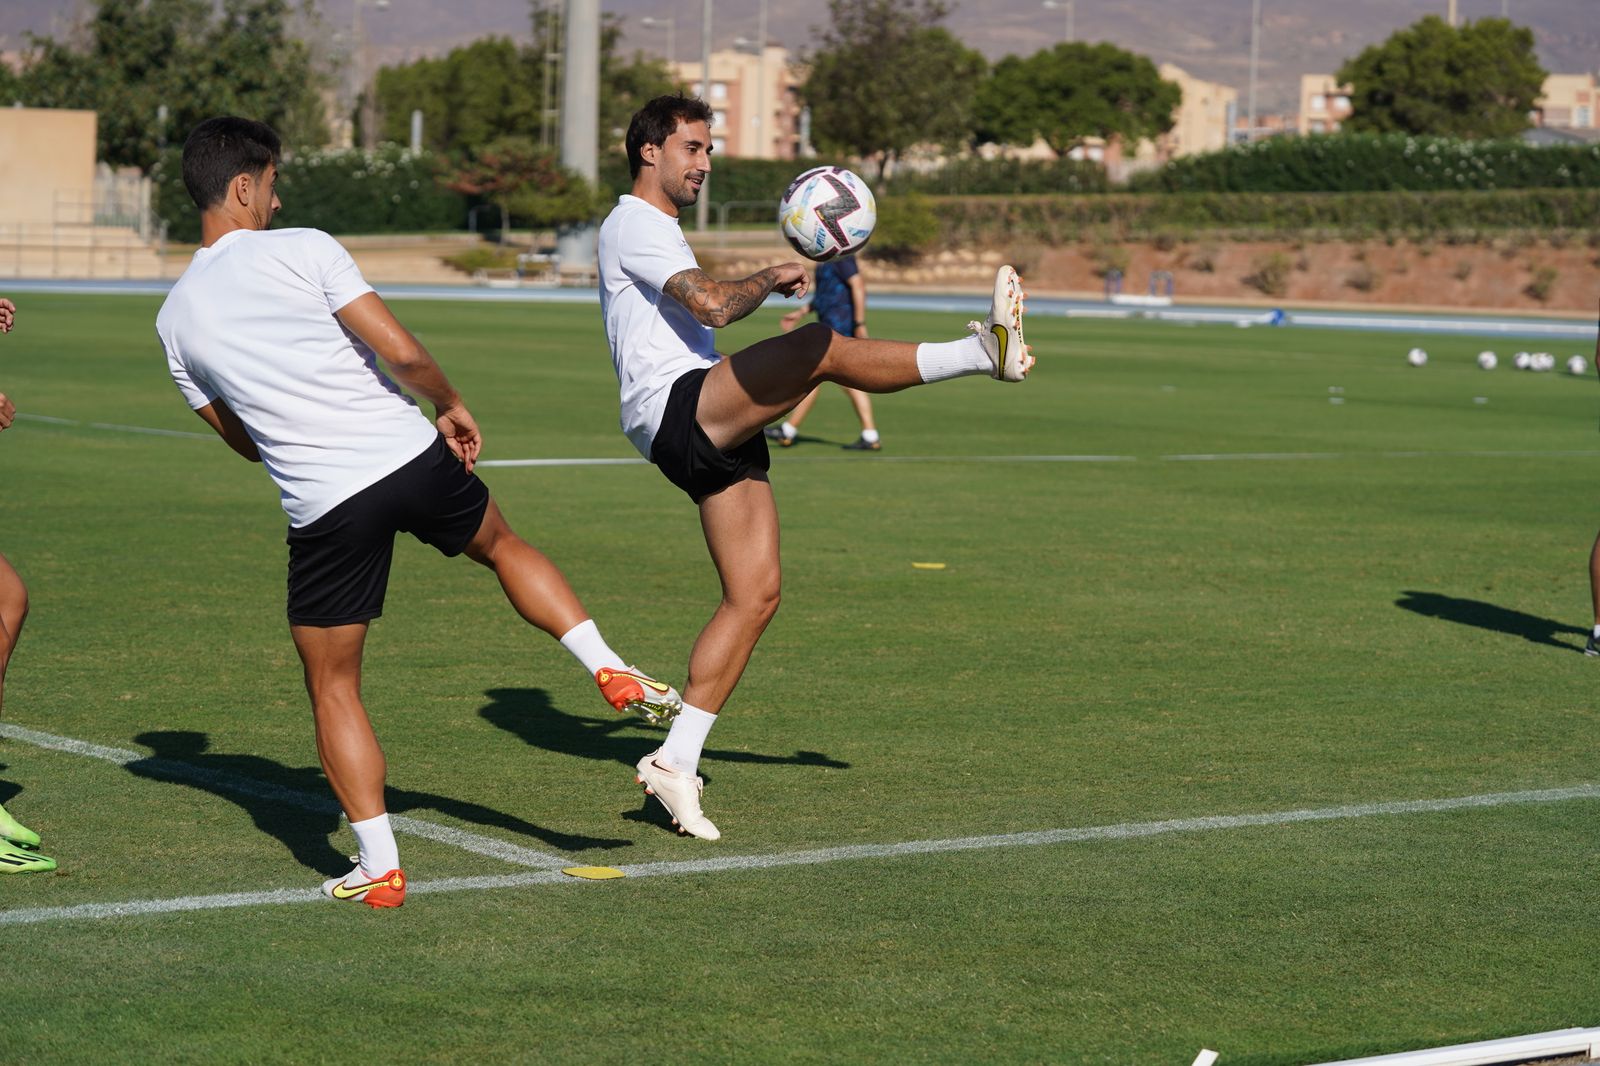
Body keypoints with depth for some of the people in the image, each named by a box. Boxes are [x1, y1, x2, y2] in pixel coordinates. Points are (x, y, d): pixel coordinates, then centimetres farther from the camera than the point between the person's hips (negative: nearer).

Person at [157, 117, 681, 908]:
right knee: (503, 545, 31)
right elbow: (401, 352, -10)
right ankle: (611, 671, 22)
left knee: (332, 688, 12)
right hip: (413, 457, -1)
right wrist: (451, 406, 8)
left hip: (324, 506, 1)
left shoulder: (175, 320, 7)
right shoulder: (302, 249, -3)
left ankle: (378, 868, 7)